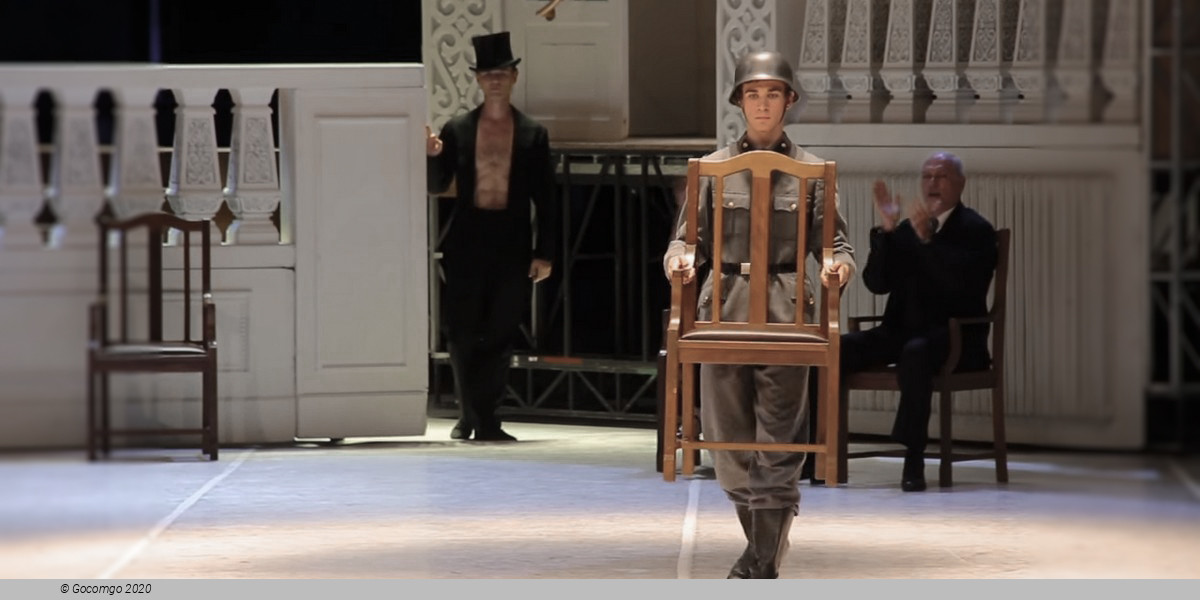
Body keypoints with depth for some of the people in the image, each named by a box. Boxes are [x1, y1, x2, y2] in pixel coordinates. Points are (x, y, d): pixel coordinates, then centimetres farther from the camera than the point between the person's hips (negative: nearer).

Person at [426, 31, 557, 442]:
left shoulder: (533, 135, 5)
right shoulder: (457, 130, 6)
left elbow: (544, 198, 4)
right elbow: (437, 186, 8)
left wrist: (544, 253, -2)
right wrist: (432, 156, -13)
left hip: (512, 246, 0)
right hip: (467, 244, 0)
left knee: (500, 337, 1)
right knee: (463, 335, -1)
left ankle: (478, 418, 10)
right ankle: (479, 420, 9)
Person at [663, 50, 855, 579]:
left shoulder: (810, 170, 8)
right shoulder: (714, 166, 10)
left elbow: (835, 244, 8)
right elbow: (687, 238, 10)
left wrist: (838, 264, -15)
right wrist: (680, 258, -13)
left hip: (785, 310, -2)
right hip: (724, 306, 2)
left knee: (779, 441, -7)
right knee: (728, 436, 4)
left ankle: (762, 562, -5)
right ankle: (764, 540, 21)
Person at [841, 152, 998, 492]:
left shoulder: (977, 231, 1)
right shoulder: (906, 230, 16)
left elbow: (964, 284, -18)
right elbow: (876, 283, 4)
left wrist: (928, 239, -26)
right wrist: (886, 230, -6)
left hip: (954, 336, -6)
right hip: (903, 330, 6)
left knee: (916, 351, -41)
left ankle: (914, 460, -42)